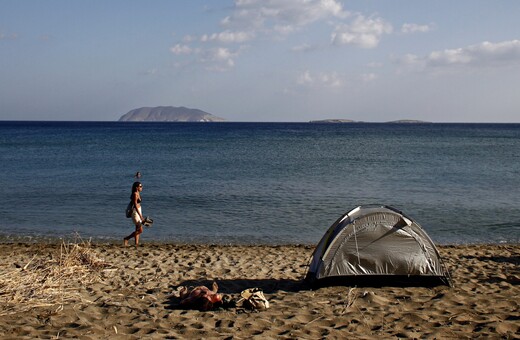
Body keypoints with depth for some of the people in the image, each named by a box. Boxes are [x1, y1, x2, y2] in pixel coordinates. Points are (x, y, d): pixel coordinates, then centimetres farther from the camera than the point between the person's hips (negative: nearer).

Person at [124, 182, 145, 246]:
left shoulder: (138, 193, 10)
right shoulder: (135, 194, -18)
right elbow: (135, 206, -23)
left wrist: (140, 215, 21)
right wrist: (140, 216, -25)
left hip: (139, 211, 10)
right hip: (136, 213, -10)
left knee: (137, 230, 11)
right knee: (140, 230, -7)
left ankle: (136, 244, 15)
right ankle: (126, 239, 3)